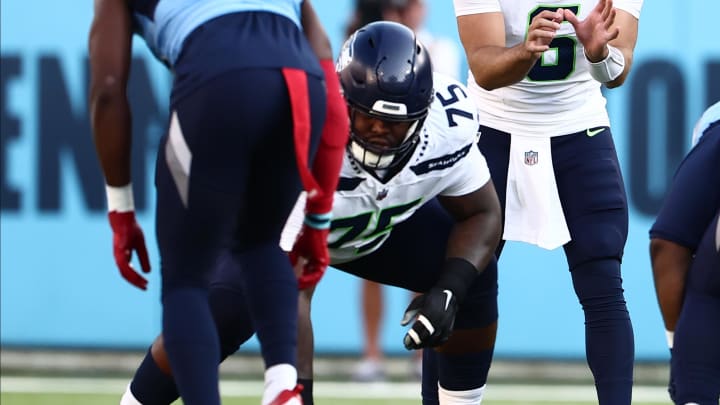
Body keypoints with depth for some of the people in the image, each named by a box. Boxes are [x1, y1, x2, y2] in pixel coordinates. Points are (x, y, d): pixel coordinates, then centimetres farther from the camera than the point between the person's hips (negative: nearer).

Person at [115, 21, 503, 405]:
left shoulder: (449, 123, -30)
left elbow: (481, 214, -12)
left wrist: (449, 292, -30)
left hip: (383, 223, 5)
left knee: (475, 278, -15)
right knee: (225, 310, -31)